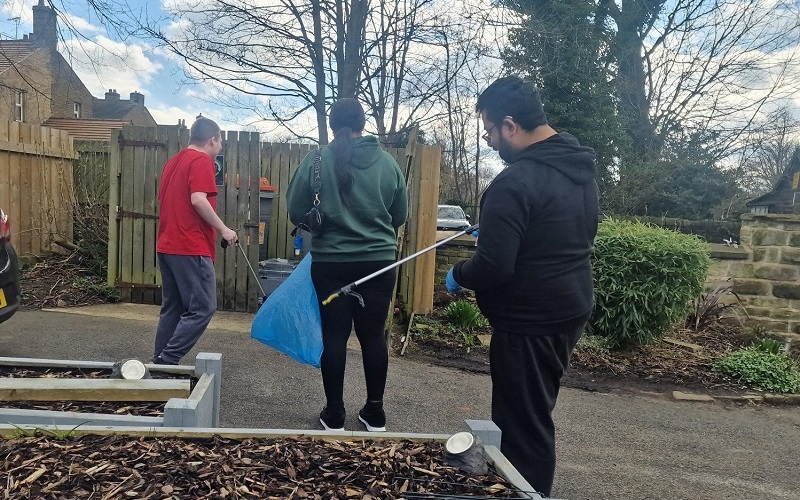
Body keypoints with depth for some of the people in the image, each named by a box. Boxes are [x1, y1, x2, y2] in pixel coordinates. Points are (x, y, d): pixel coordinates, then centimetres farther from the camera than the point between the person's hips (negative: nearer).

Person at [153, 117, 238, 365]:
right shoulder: (201, 160, -8)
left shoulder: (173, 161, 20)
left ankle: (160, 362, 15)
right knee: (203, 308, -6)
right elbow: (198, 200, -20)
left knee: (172, 308, 13)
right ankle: (168, 361, -9)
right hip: (191, 248, -10)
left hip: (167, 246, 10)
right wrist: (223, 229, -13)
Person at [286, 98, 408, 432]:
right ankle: (374, 412, 21)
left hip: (331, 263, -1)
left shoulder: (317, 160, -6)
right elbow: (400, 215, 7)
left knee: (334, 336, 7)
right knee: (373, 334, 11)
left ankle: (334, 414, 16)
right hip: (379, 261, 2)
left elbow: (296, 213, -1)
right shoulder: (388, 162, -1)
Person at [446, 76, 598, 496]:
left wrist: (458, 275, -4)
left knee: (521, 427, 3)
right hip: (570, 310, 10)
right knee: (535, 419, 23)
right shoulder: (580, 169, 7)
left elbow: (492, 269, -26)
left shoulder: (515, 183, -23)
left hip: (529, 323, -10)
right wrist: (494, 232, 21)